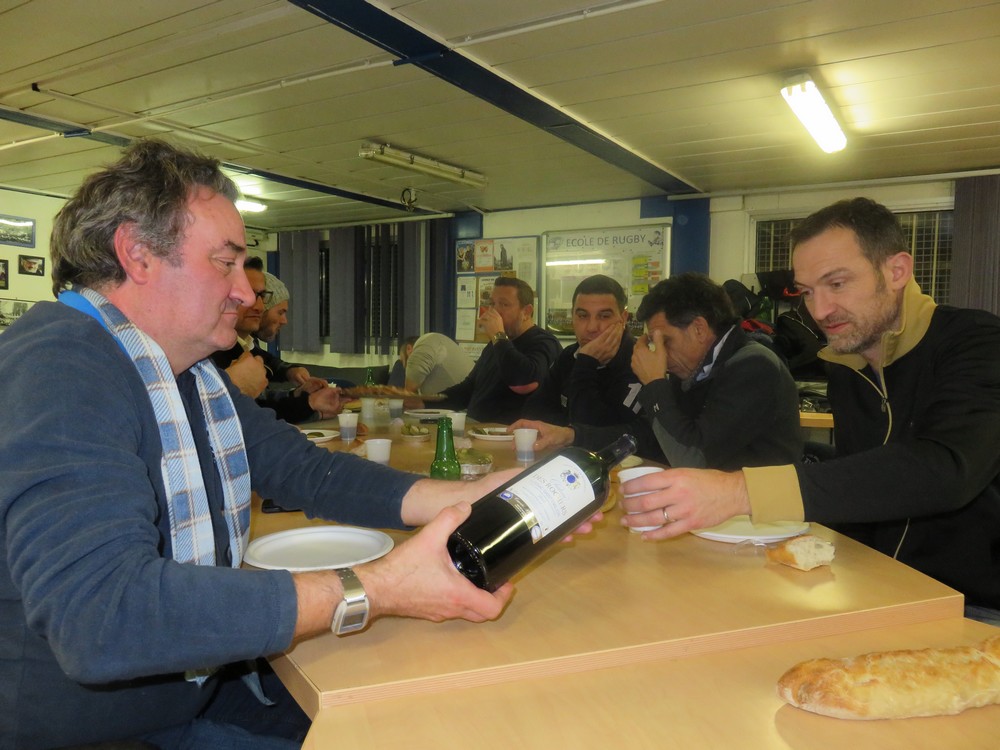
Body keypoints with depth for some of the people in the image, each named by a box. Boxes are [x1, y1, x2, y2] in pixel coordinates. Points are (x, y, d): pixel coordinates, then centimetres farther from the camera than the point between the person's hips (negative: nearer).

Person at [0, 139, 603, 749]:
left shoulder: (192, 375, 6)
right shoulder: (58, 372, -25)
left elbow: (310, 471, 3)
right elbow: (98, 615, -37)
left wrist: (470, 499, -10)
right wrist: (371, 591, -35)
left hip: (193, 690, 8)